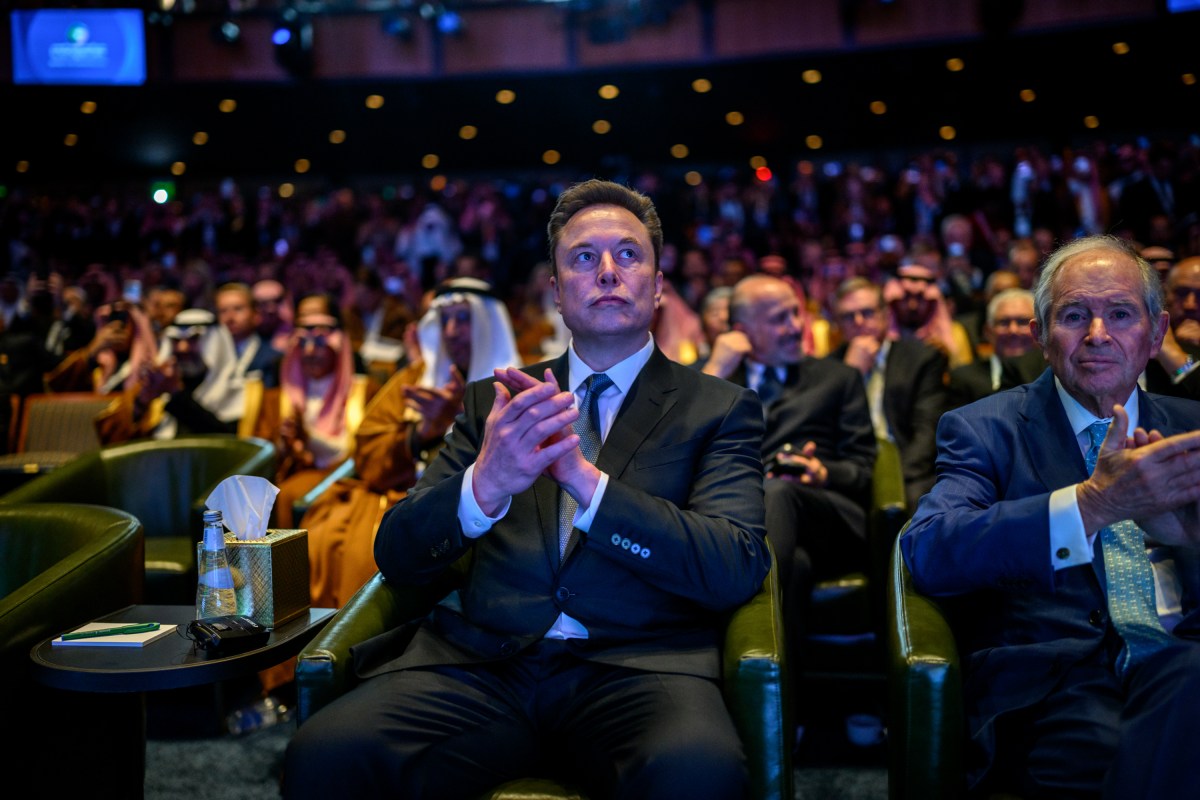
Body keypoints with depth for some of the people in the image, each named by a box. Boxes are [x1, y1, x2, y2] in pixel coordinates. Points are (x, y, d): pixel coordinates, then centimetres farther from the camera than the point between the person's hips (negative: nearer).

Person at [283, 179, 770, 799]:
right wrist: (483, 485, -13)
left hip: (635, 663, -1)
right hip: (478, 663, 2)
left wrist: (586, 480, -17)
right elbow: (396, 557, 9)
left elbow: (737, 570, -4)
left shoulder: (721, 410, 10)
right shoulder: (493, 400, 17)